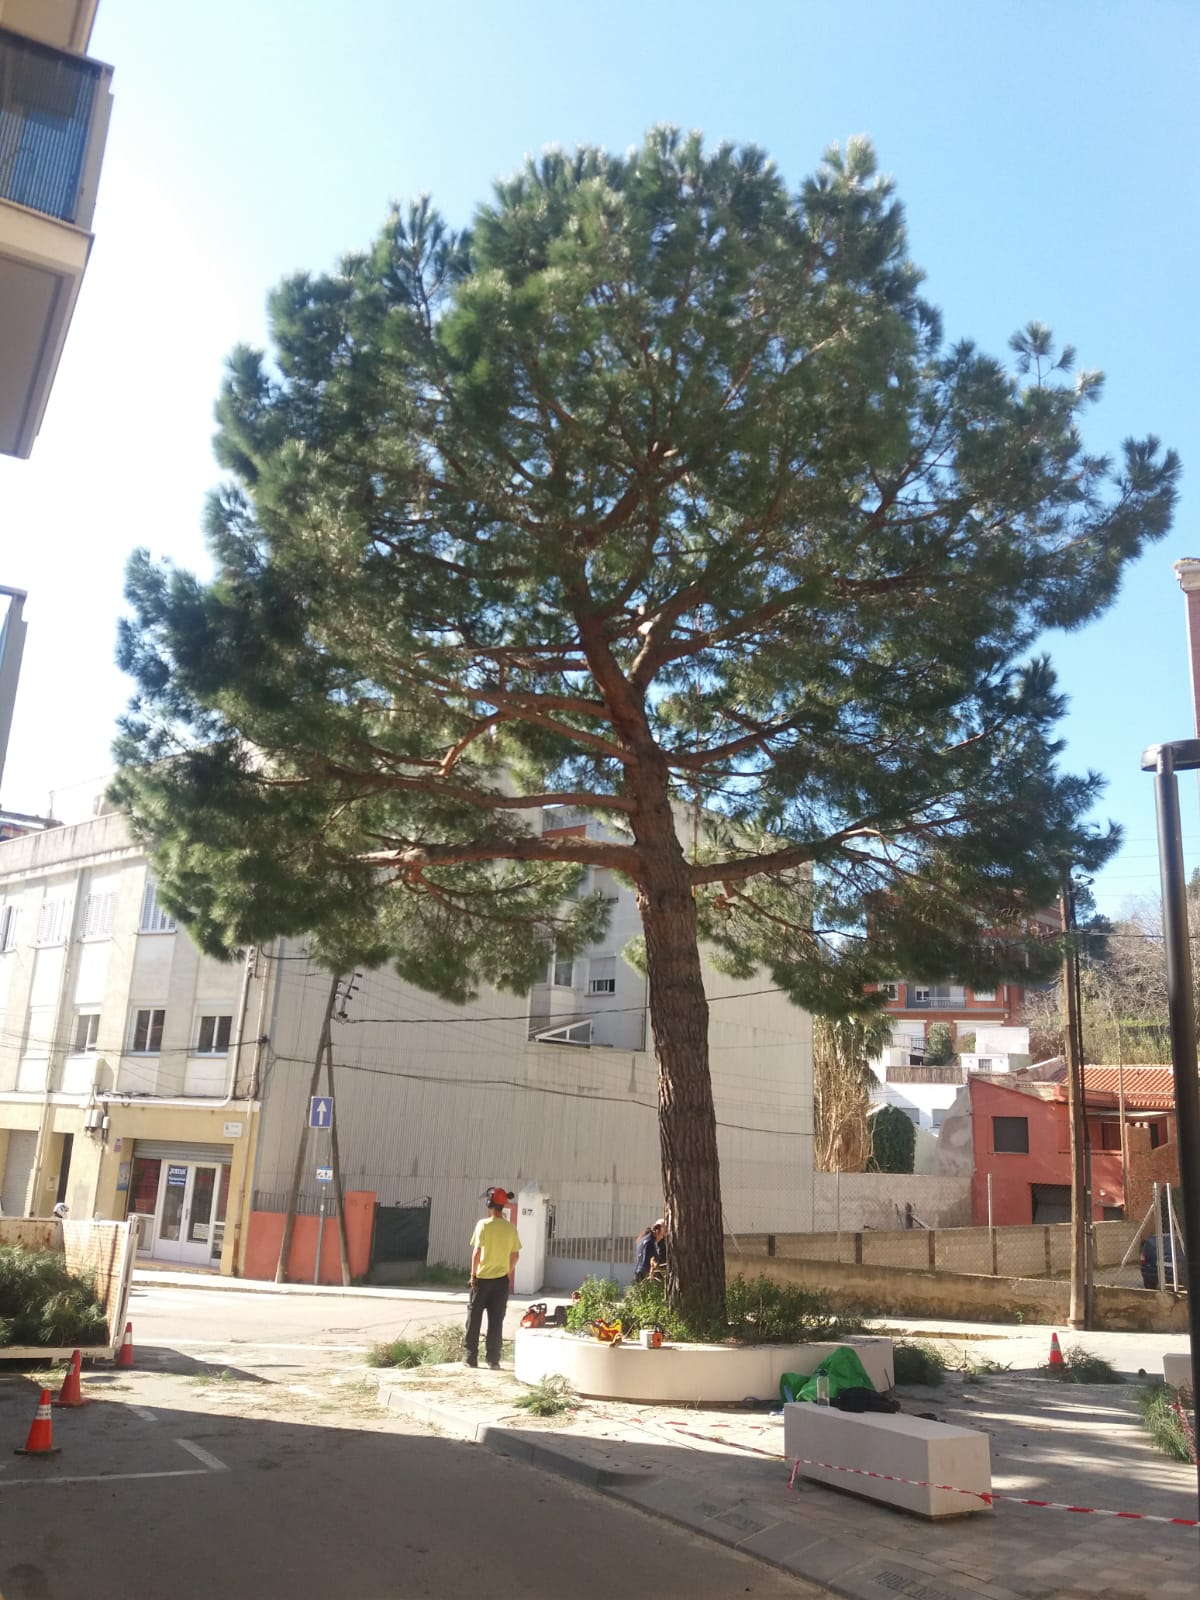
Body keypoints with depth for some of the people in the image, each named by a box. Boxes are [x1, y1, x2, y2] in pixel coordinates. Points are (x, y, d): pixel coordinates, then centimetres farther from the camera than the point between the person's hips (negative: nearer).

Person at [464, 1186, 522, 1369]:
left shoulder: (484, 1224, -11)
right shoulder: (511, 1228, 1)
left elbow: (477, 1251, -13)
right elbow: (515, 1255, 5)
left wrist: (473, 1274, -5)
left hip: (482, 1278, -3)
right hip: (501, 1280, 3)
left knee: (474, 1319, 9)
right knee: (496, 1321, 7)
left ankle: (471, 1357, 12)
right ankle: (493, 1360, 7)